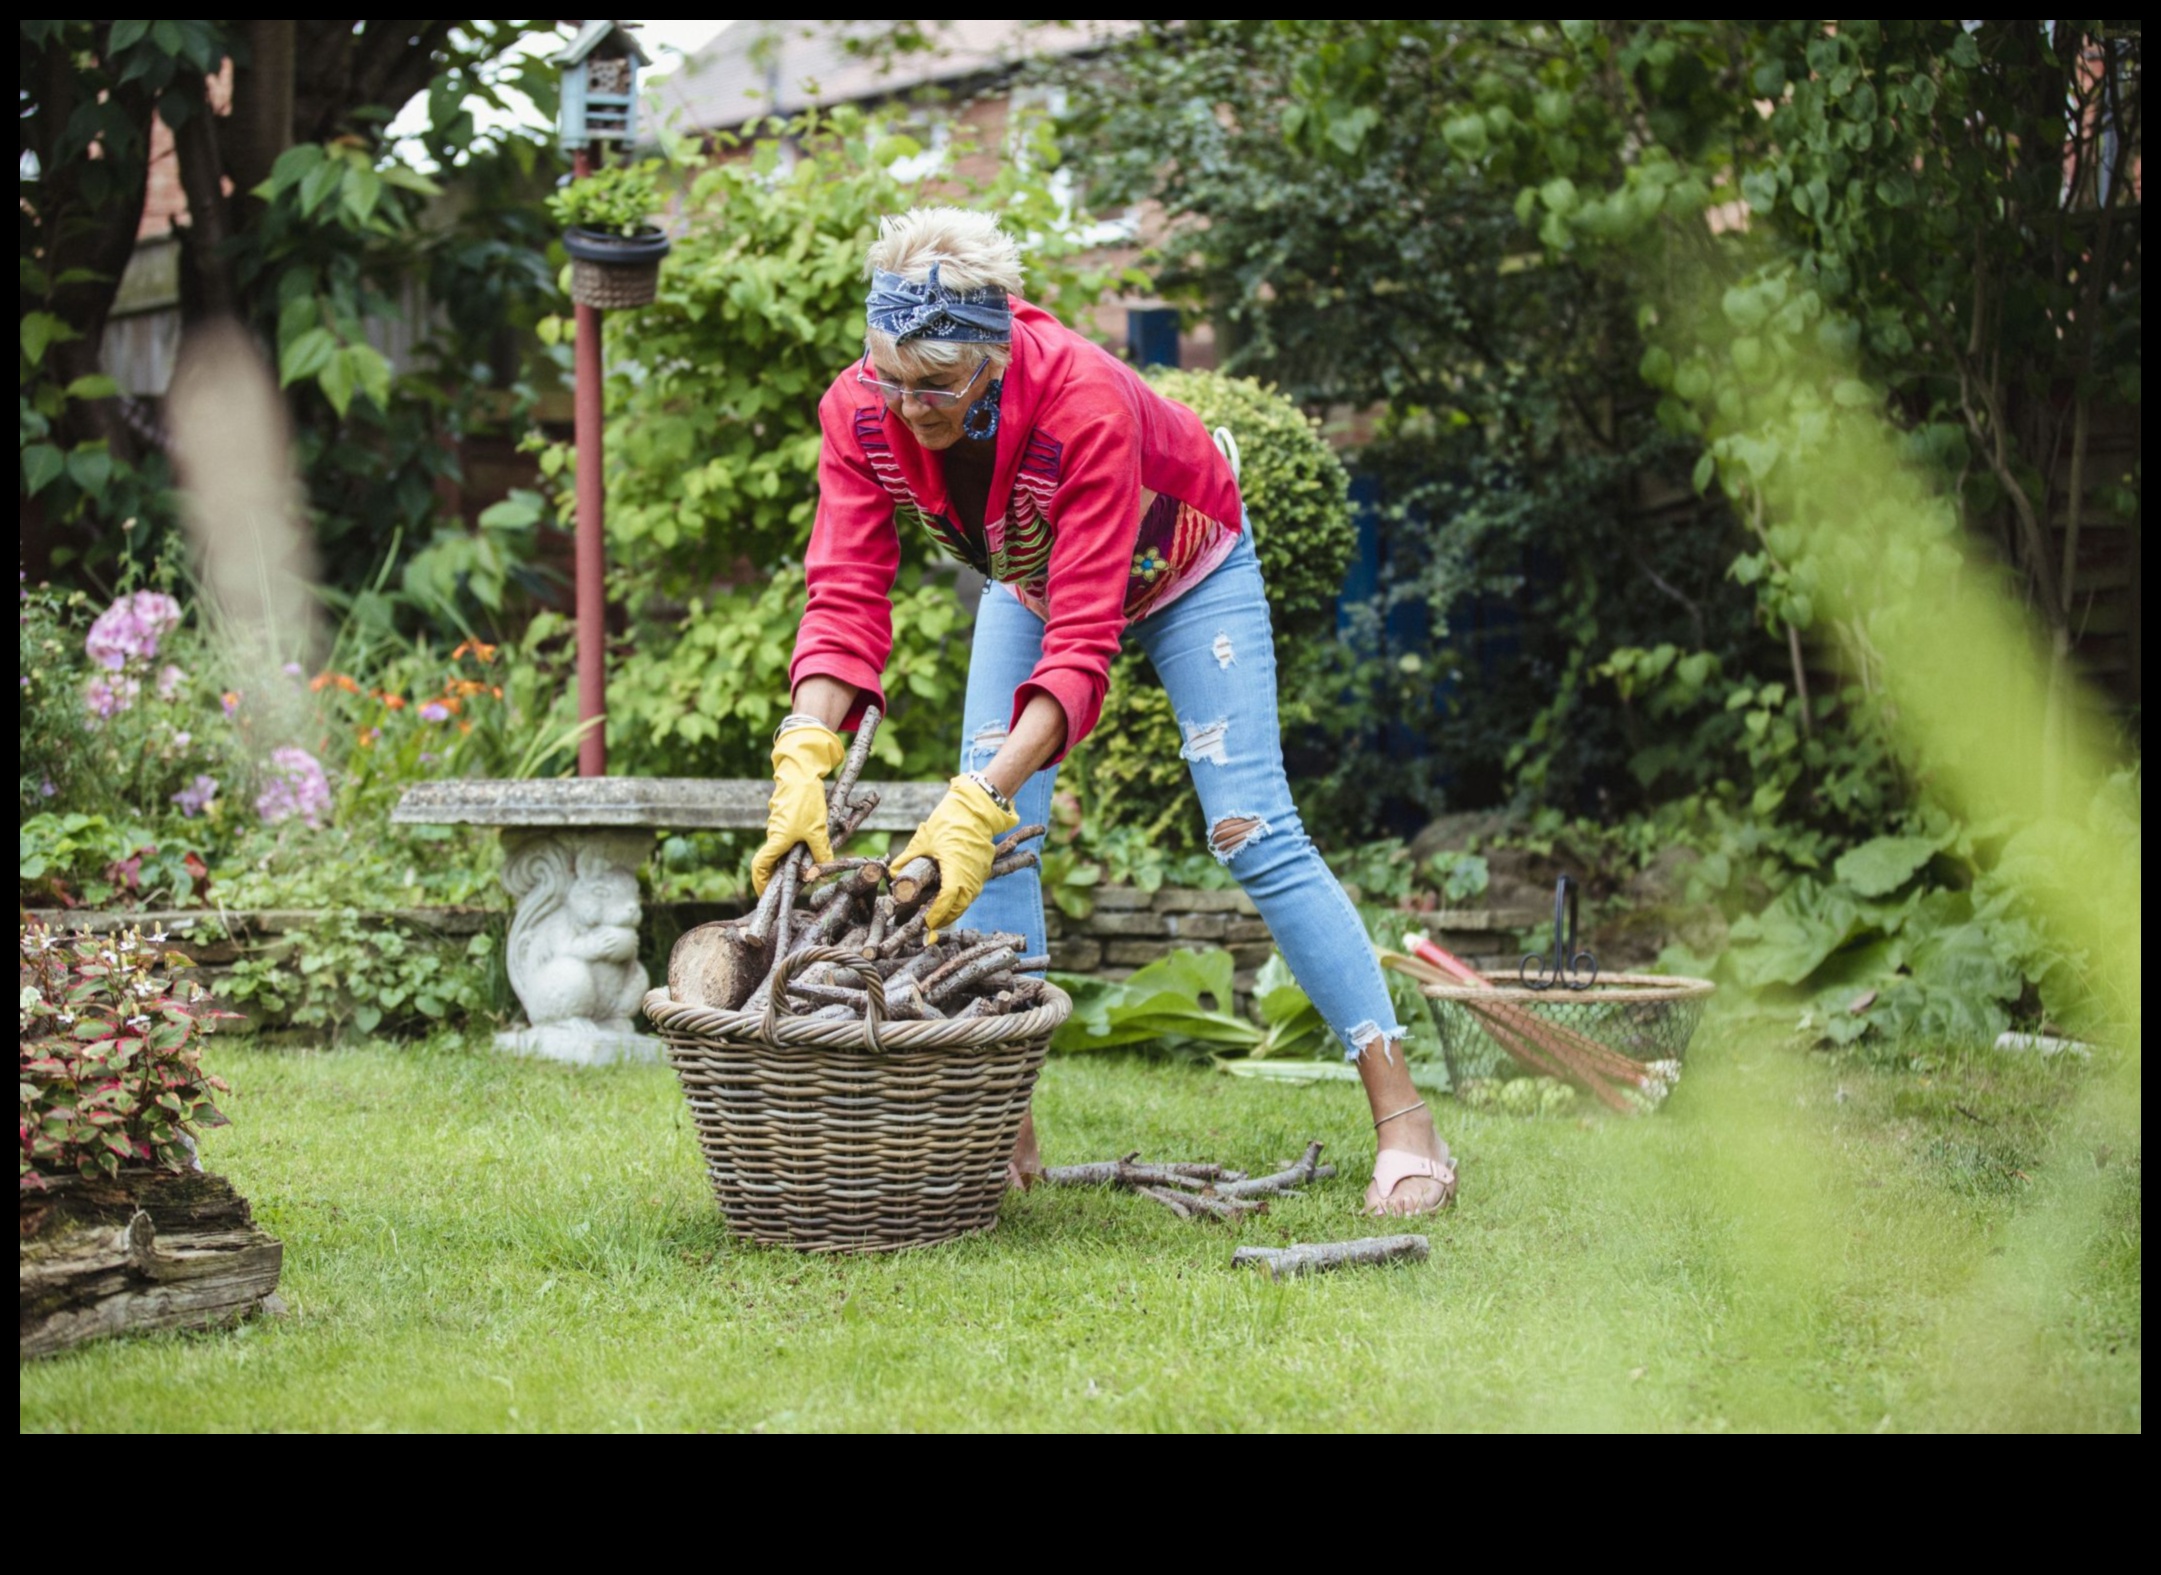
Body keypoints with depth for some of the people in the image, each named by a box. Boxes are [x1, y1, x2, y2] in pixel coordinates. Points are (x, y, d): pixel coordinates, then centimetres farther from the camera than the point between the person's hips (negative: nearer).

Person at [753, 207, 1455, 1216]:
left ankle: (1402, 1117, -7)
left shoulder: (1084, 404, -43)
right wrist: (803, 764, -46)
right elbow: (845, 598, -30)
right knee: (989, 838, -8)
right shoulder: (861, 413, -29)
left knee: (1252, 832, -11)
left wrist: (983, 799, -54)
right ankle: (1006, 1130, 0)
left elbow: (1083, 641, -44)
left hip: (1179, 573, -5)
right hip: (1028, 578, 5)